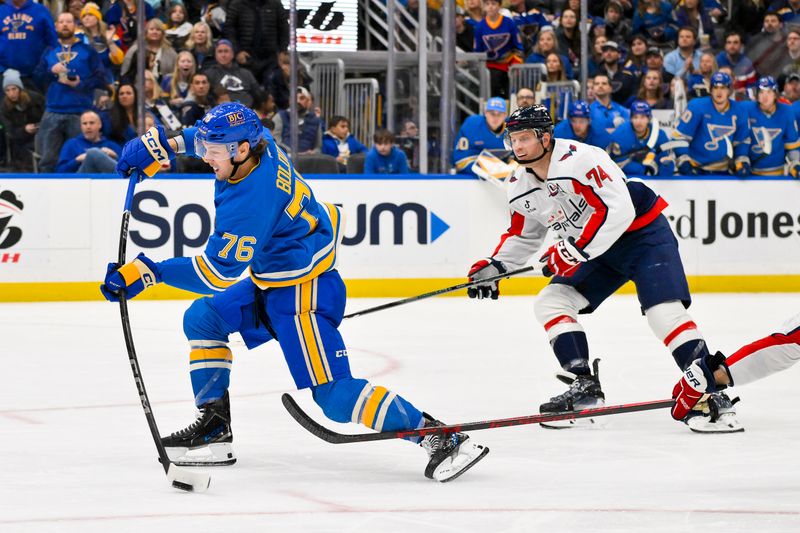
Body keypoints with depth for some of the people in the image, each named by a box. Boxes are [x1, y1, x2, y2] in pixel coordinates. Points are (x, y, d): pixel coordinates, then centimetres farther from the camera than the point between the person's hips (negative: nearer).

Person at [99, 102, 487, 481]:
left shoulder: (251, 199, -32)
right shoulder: (256, 142, -8)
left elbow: (219, 273, -27)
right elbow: (214, 134, 19)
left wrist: (149, 272, -26)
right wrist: (164, 144, 11)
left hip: (303, 293, -10)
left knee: (335, 397, -13)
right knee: (201, 319, 11)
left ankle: (439, 437, -12)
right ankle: (215, 429, 13)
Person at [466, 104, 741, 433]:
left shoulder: (581, 159, -26)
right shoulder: (521, 186, 1)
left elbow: (618, 211, -33)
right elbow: (522, 234, 18)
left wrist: (575, 251, -32)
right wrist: (494, 266, 2)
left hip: (644, 235, -9)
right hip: (597, 252, 9)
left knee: (663, 311, -24)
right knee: (550, 303, -4)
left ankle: (711, 393, -22)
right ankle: (584, 387, -6)